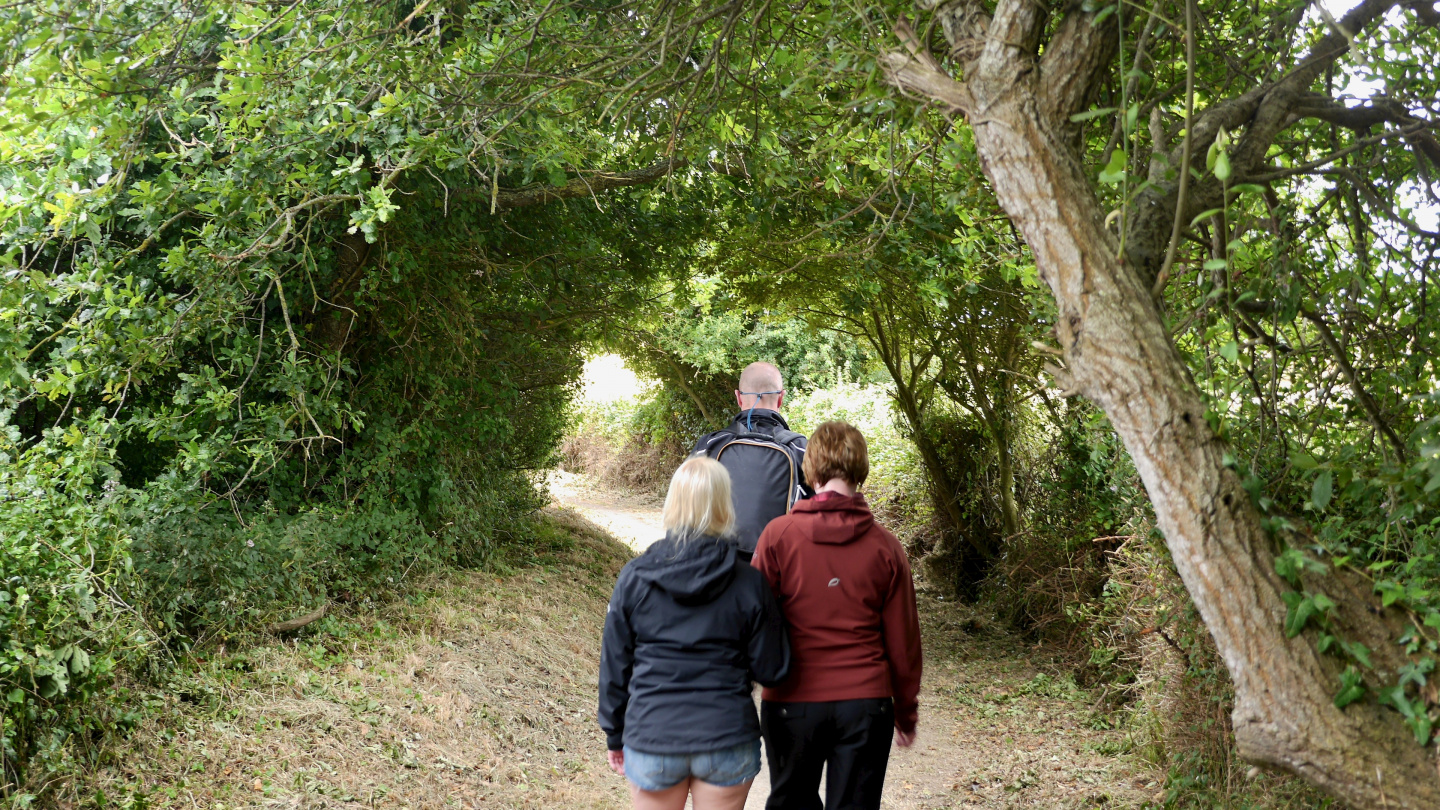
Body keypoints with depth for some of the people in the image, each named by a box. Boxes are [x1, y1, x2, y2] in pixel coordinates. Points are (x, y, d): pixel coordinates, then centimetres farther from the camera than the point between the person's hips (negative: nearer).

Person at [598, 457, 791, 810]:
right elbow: (771, 669, -2)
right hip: (726, 741, 0)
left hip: (651, 738, 1)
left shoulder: (634, 578, -4)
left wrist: (615, 736, 13)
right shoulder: (749, 583, -7)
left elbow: (614, 665, 2)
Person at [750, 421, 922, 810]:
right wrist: (906, 713, 14)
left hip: (792, 703, 0)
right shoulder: (885, 546, -3)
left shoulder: (779, 534, -8)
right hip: (866, 703, 1)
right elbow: (902, 642, 1)